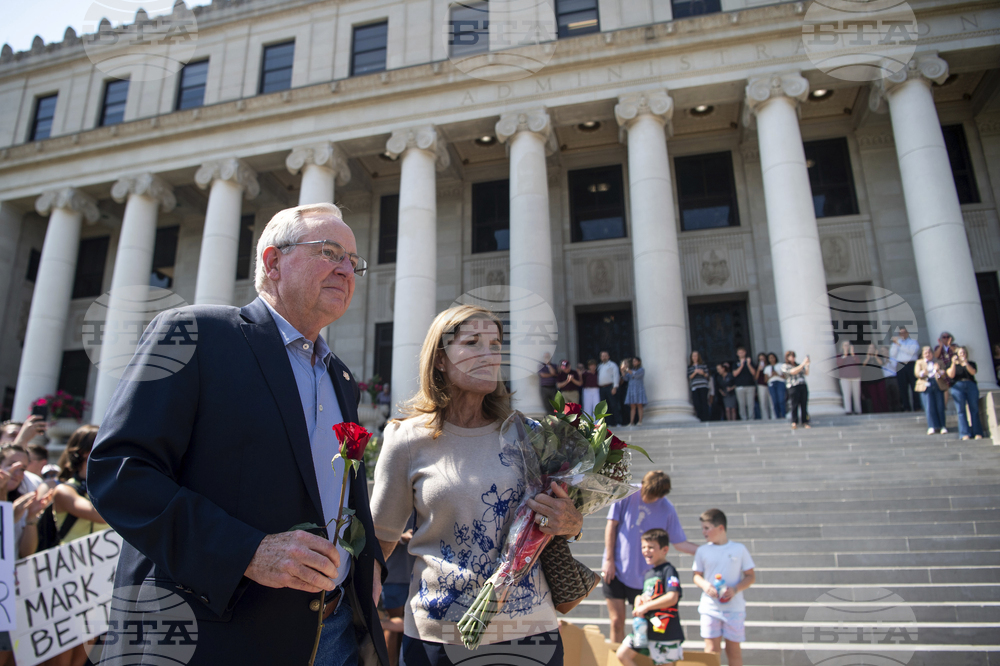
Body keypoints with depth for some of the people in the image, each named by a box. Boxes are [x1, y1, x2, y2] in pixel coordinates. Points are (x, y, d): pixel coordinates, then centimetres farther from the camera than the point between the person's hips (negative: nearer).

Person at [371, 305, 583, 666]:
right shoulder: (408, 440, -8)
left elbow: (561, 512, 10)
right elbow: (380, 540, 2)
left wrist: (572, 523, -10)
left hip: (531, 627, 2)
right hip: (440, 634, -1)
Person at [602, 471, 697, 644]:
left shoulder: (667, 510, -4)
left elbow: (680, 543, 2)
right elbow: (611, 525, -3)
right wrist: (609, 560, -4)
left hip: (643, 576, 1)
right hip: (616, 569, -1)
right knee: (617, 621, 3)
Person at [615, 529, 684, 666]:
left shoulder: (668, 571, -10)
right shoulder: (648, 573, 15)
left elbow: (672, 598, -23)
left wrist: (646, 606, -18)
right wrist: (639, 600, 1)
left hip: (665, 630, -8)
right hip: (645, 629, 8)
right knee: (622, 654, 3)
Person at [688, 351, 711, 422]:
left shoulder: (703, 365, 13)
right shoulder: (689, 367, 14)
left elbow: (707, 375, 10)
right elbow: (689, 377, 5)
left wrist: (703, 373, -10)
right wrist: (695, 372, -10)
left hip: (703, 386, -1)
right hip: (694, 387, 1)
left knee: (704, 402, -8)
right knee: (697, 403, -6)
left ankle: (705, 418, -8)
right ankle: (700, 418, -3)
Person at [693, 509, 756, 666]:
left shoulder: (739, 549, -1)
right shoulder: (703, 551, 2)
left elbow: (750, 576, 2)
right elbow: (697, 575, 8)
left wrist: (735, 589, -14)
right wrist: (704, 584, -14)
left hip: (734, 607, 0)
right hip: (710, 607, 1)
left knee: (734, 649, 9)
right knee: (712, 649, -2)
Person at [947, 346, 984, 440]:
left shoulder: (971, 363, 20)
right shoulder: (952, 365, 16)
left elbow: (973, 372, -1)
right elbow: (951, 375, -2)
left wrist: (966, 363, -15)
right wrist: (953, 363, -11)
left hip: (971, 385, 1)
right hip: (957, 386, -1)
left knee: (974, 409, -7)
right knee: (961, 410, -9)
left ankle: (977, 433, -7)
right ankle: (965, 433, -11)